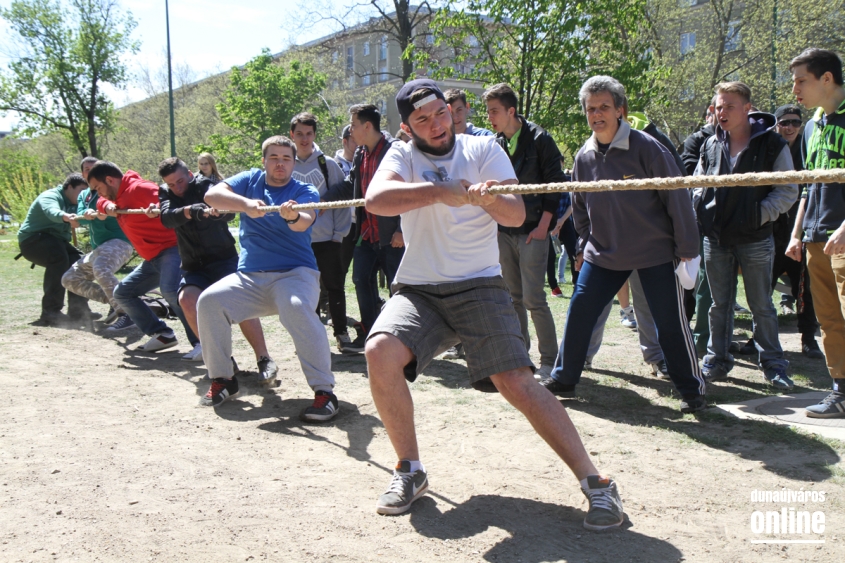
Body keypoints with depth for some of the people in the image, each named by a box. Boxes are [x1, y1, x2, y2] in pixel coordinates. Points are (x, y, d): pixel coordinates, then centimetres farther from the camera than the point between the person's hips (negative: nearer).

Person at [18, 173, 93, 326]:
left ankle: (78, 311, -4)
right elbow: (52, 211, -38)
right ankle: (50, 312, -35)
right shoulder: (51, 196, -14)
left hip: (55, 241, 9)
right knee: (59, 257, -33)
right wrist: (66, 217, -60)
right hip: (33, 239, -9)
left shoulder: (72, 205, 15)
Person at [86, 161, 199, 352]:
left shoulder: (137, 188, -14)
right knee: (122, 293, 14)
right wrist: (107, 206, -2)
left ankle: (200, 342, -30)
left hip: (170, 249, -11)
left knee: (169, 290, -34)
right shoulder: (119, 196, 16)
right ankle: (162, 334, 8)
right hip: (152, 258, 11)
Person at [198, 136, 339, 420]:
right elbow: (212, 195, -6)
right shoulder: (250, 180, 10)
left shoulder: (305, 192, 1)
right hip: (249, 277, 4)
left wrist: (293, 216, -46)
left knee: (298, 308, -35)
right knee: (209, 301, -20)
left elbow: (303, 222, -21)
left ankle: (324, 392, -30)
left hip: (295, 273, -3)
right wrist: (246, 203, -24)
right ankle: (223, 380, -1)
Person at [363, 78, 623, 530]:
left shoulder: (484, 150, 5)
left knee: (518, 384, -15)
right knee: (380, 351, -24)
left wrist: (488, 198, -28)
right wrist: (443, 191, -23)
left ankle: (596, 483, -3)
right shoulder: (402, 155, 5)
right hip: (417, 289, 2)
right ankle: (410, 471, -4)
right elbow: (375, 199, -17)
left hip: (479, 285, -1)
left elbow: (516, 215, -6)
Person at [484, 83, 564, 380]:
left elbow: (556, 183, -8)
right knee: (513, 297, 10)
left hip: (532, 232, -6)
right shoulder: (495, 144, 10)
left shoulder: (539, 139, -7)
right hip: (504, 231, 6)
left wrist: (544, 225, -12)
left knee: (533, 298, -8)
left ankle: (549, 360, 3)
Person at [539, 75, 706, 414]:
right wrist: (584, 246, 15)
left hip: (656, 252, -4)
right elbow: (580, 206, 16)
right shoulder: (584, 156, 2)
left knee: (670, 322, -1)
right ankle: (563, 379, 19)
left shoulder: (645, 148, -14)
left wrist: (687, 249, -10)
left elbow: (676, 198, -11)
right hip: (603, 253, 5)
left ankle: (692, 391, 16)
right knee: (579, 313, 3)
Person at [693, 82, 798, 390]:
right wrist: (698, 211, 0)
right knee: (720, 305, 12)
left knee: (761, 306, 6)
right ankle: (717, 361, 22)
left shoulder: (772, 144, -7)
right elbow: (698, 185, 15)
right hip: (716, 240, 4)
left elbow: (788, 191, -6)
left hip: (755, 240, -3)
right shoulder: (711, 145, 5)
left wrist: (761, 214, -16)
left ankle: (773, 365, 18)